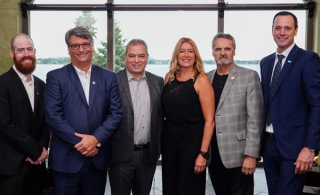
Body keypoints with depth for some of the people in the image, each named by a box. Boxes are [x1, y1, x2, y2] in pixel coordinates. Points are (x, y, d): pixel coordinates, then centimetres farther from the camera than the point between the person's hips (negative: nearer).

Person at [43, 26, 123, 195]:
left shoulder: (108, 77, 7)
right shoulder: (55, 77, 0)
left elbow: (116, 113, 1)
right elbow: (53, 115, -8)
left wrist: (95, 138, -12)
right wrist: (78, 142, -14)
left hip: (98, 157, 2)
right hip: (66, 159, -2)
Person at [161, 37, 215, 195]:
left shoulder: (201, 80, -10)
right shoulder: (169, 77, 5)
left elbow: (209, 120, -14)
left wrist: (203, 153, -18)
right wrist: (160, 140, 5)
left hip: (192, 140, -5)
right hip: (169, 139, 5)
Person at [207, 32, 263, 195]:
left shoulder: (249, 76, -4)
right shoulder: (207, 78, 9)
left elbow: (255, 119, -9)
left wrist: (251, 154, -14)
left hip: (238, 155, -4)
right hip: (213, 155, 4)